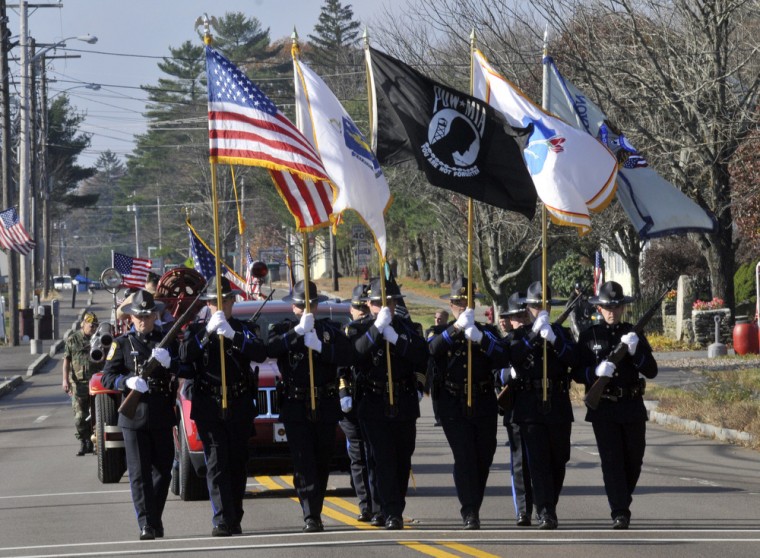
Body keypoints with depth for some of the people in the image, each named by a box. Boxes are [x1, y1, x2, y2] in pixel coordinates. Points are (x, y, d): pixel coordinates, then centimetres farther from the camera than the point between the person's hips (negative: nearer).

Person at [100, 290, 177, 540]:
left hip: (162, 416, 2)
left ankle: (155, 518, 23)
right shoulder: (122, 343, 5)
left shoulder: (167, 341, 10)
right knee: (139, 473, -7)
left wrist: (168, 362, -19)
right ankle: (147, 525, -10)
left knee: (163, 470, 9)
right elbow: (107, 378, -1)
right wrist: (128, 382, -21)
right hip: (134, 416, -2)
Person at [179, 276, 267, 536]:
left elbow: (260, 354, -9)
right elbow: (185, 357, -11)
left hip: (240, 407, 2)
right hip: (209, 408, -2)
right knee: (217, 463, -11)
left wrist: (232, 335, -22)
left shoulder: (242, 329, 9)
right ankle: (222, 521, -19)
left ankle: (235, 520, 14)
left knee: (237, 464, 5)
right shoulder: (197, 331, 7)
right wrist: (208, 332, -20)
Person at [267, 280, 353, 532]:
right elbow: (271, 349, -16)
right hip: (295, 407, -2)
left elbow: (348, 356, -7)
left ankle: (315, 512, 19)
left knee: (322, 463, 8)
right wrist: (298, 331, -25)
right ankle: (311, 517, -19)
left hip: (325, 407, 2)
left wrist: (320, 346, -20)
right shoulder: (283, 329, 6)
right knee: (303, 462, -12)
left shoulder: (331, 329, 9)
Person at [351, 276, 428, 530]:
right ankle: (391, 513, -15)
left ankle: (393, 511, 15)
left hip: (404, 404, 3)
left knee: (402, 460, 6)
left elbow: (422, 357, -3)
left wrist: (395, 338, -14)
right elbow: (355, 354, -18)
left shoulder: (406, 326, 10)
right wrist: (377, 328, -25)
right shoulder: (360, 328, 2)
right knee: (383, 459, -11)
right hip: (374, 404, -3)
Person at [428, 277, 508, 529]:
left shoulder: (487, 332, 8)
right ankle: (470, 514, -14)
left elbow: (502, 359, -10)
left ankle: (473, 508, 22)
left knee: (483, 459, 6)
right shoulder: (442, 333, 6)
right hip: (454, 407, -2)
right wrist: (456, 328, -30)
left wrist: (480, 338, -26)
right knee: (464, 458, -12)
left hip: (484, 406, 2)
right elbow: (432, 350, -18)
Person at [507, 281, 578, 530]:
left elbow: (573, 359, -6)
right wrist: (534, 333, -21)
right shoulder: (520, 334, 8)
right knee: (538, 460, -12)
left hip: (558, 406, 2)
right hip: (530, 407, -2)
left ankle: (550, 506, 24)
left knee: (558, 460, 8)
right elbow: (513, 356, -13)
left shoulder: (561, 333, 11)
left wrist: (553, 340, -21)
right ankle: (545, 512, -17)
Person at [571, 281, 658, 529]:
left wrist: (635, 351, -18)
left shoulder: (634, 334, 6)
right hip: (603, 408, -2)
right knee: (612, 460, -9)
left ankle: (623, 502, 30)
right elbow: (577, 374, 0)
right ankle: (619, 514, -11)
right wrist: (596, 372, -21)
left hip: (632, 407, 2)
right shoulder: (590, 336, 3)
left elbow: (651, 371, -1)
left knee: (634, 460, 8)